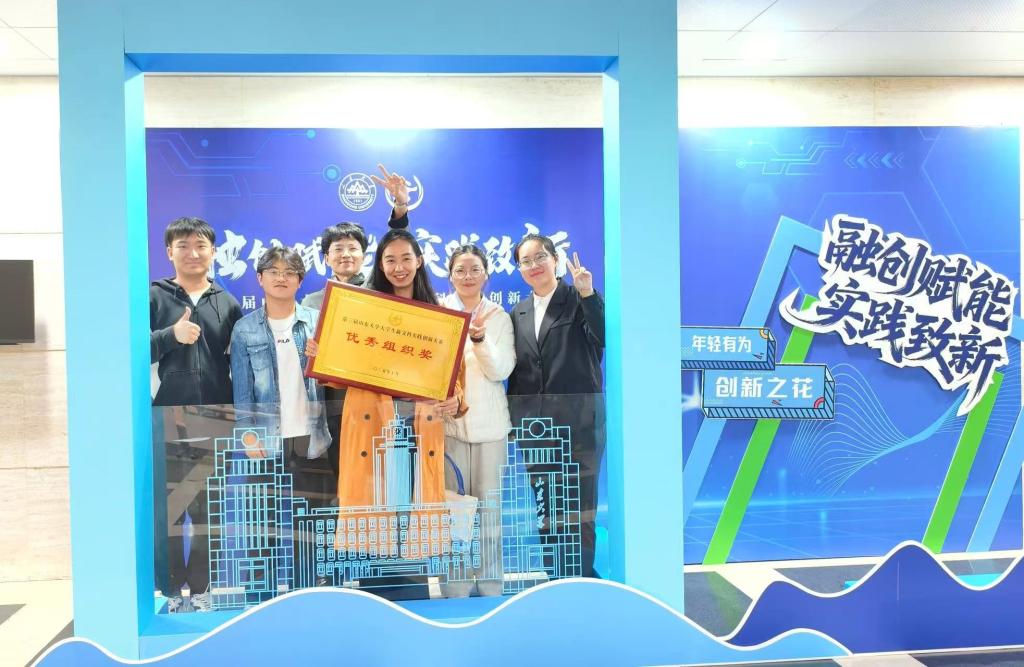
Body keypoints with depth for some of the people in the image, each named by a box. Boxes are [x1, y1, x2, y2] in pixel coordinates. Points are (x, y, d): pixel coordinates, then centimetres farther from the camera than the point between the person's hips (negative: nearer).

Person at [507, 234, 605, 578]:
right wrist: (513, 419, 11)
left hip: (578, 423, -5)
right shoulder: (519, 313, 14)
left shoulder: (580, 300, 0)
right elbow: (515, 370, 14)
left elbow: (606, 338, -16)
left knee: (580, 510, -1)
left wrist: (588, 293, -23)